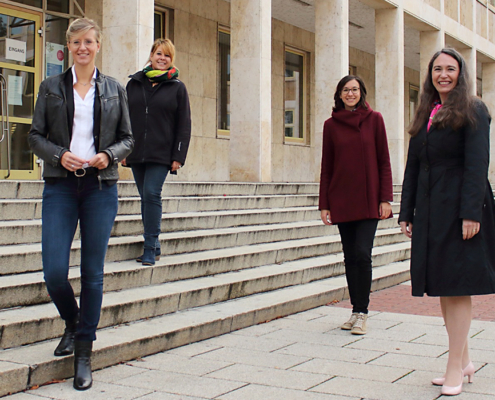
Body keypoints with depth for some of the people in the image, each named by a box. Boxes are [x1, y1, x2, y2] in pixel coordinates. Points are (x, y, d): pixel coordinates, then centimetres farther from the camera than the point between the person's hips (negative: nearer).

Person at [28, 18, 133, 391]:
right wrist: (59, 155, -12)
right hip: (61, 185, 0)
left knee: (93, 272, 1)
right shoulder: (52, 87, 8)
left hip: (101, 185, 0)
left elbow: (127, 138, 11)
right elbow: (36, 136, 7)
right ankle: (73, 323, 25)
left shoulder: (114, 89, 9)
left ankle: (84, 353, 12)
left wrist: (109, 155, -9)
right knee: (54, 271, -7)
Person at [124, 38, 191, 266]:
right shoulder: (134, 84, 11)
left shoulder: (177, 87, 4)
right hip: (136, 153, 4)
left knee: (152, 195, -14)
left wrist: (179, 156, -6)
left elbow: (184, 125, 2)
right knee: (146, 198, 7)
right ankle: (154, 247, 16)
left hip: (161, 154, -4)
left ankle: (150, 249, -8)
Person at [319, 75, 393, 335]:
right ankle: (356, 311, 16)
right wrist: (324, 204, 4)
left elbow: (384, 161, 2)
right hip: (341, 201, 2)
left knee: (362, 254, -10)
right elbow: (326, 167, 8)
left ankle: (361, 314, -1)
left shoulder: (374, 119, 3)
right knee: (350, 256, 6)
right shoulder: (331, 124, 7)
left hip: (368, 199, -2)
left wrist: (385, 198, -5)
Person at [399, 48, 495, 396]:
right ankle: (464, 360, 20)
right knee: (442, 287, 9)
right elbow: (413, 167, 16)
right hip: (430, 210, 7)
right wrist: (407, 213, 12)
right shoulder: (425, 116, 18)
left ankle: (455, 368, 0)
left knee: (457, 286, -6)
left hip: (460, 208, -7)